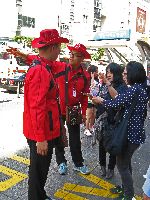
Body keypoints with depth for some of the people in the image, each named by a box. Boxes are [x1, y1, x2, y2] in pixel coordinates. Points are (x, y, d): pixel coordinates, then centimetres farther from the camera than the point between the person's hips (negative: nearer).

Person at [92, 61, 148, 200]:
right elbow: (122, 100, 11)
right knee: (126, 162, 22)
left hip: (130, 133, -9)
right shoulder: (142, 89, 9)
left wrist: (100, 101, 2)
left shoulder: (134, 89, -20)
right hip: (136, 131, 9)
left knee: (122, 164, 3)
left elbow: (115, 103, -16)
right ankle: (126, 188, 39)